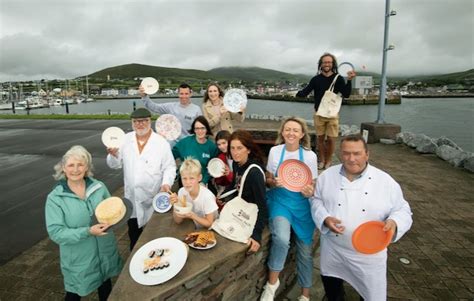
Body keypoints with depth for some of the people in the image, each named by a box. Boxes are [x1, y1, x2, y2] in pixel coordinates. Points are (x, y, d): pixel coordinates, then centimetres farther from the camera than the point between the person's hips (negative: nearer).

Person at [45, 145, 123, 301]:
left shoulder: (99, 187, -7)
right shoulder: (55, 197, -15)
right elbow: (55, 232, -18)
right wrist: (87, 232, -29)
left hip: (105, 252, 3)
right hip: (78, 258, -3)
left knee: (106, 287, 25)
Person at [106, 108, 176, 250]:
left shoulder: (161, 142, -7)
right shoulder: (125, 140, 1)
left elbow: (169, 166, -6)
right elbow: (115, 164, 5)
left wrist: (166, 183, -23)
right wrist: (113, 154, -16)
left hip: (154, 197, -3)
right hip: (132, 197, 3)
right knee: (133, 233, 19)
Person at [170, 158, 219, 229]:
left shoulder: (207, 196, -23)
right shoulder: (182, 192, -11)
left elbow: (209, 224, -13)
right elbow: (178, 221, -4)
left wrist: (192, 216, -28)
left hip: (210, 230, -4)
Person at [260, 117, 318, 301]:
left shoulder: (310, 156, -8)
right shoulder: (275, 151, -5)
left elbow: (313, 185, 0)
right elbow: (268, 179, 5)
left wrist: (310, 192, -22)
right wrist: (274, 183, -17)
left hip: (302, 204, 1)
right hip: (280, 200, -1)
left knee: (305, 249, 9)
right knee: (281, 238, -28)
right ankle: (272, 281, 0)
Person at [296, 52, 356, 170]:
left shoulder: (338, 78, -2)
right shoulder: (316, 79, 0)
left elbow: (346, 94, -9)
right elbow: (305, 92, -4)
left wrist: (349, 81, -23)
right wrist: (299, 93, -26)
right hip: (318, 114, 1)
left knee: (331, 139, 1)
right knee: (320, 138, 9)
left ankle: (328, 161, 19)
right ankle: (321, 160, 25)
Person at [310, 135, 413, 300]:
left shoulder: (385, 181, -10)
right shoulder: (327, 175, -5)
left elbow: (402, 210, -4)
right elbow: (316, 200, 2)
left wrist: (394, 222, -26)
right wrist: (325, 219, -17)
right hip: (333, 249, 2)